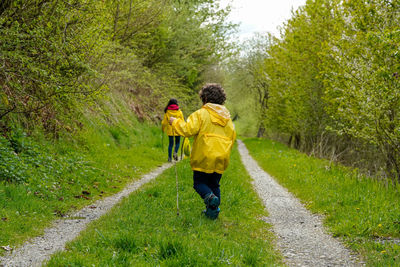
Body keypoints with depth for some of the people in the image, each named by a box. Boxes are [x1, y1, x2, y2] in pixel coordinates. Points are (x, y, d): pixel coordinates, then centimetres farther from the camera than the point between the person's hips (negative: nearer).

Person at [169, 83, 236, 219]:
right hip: (221, 159, 5)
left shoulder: (201, 114, -8)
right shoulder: (227, 117, 11)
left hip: (204, 158, -5)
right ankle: (213, 210, 6)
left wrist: (175, 122, -2)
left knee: (199, 182, 7)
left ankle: (210, 197, -23)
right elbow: (232, 136, 13)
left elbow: (188, 130, -18)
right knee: (214, 184, 17)